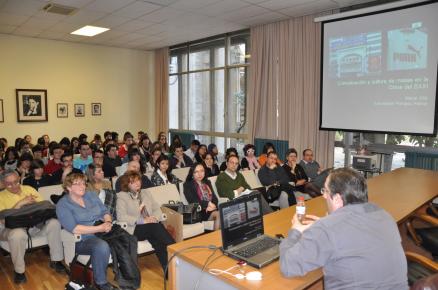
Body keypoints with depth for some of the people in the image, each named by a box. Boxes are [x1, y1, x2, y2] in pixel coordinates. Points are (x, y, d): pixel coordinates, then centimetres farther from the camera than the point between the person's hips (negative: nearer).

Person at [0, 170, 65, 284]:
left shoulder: (29, 189, 9)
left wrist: (33, 202, -14)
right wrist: (20, 203, -20)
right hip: (13, 226, -3)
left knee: (54, 223, -25)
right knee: (17, 234, -39)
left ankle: (56, 260, -10)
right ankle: (19, 270, -15)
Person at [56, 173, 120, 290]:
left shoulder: (91, 195, 12)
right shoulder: (63, 205, -5)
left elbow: (105, 211, 11)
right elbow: (73, 228, -17)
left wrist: (108, 222, -12)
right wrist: (99, 228, -21)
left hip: (102, 233, 5)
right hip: (81, 240, -5)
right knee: (102, 246, -35)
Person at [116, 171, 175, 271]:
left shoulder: (146, 193, 23)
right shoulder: (122, 196, 5)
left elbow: (157, 209, 17)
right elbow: (121, 217, -8)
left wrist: (154, 217, -7)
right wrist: (142, 220, -17)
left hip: (151, 227, 5)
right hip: (135, 228, -4)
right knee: (156, 227, -31)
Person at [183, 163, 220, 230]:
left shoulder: (207, 182, 24)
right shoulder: (188, 185, 6)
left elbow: (215, 198, 14)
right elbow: (193, 201, -7)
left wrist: (212, 205, -8)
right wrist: (208, 204, -14)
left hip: (212, 208, 5)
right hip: (199, 211, -5)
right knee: (218, 214, -31)